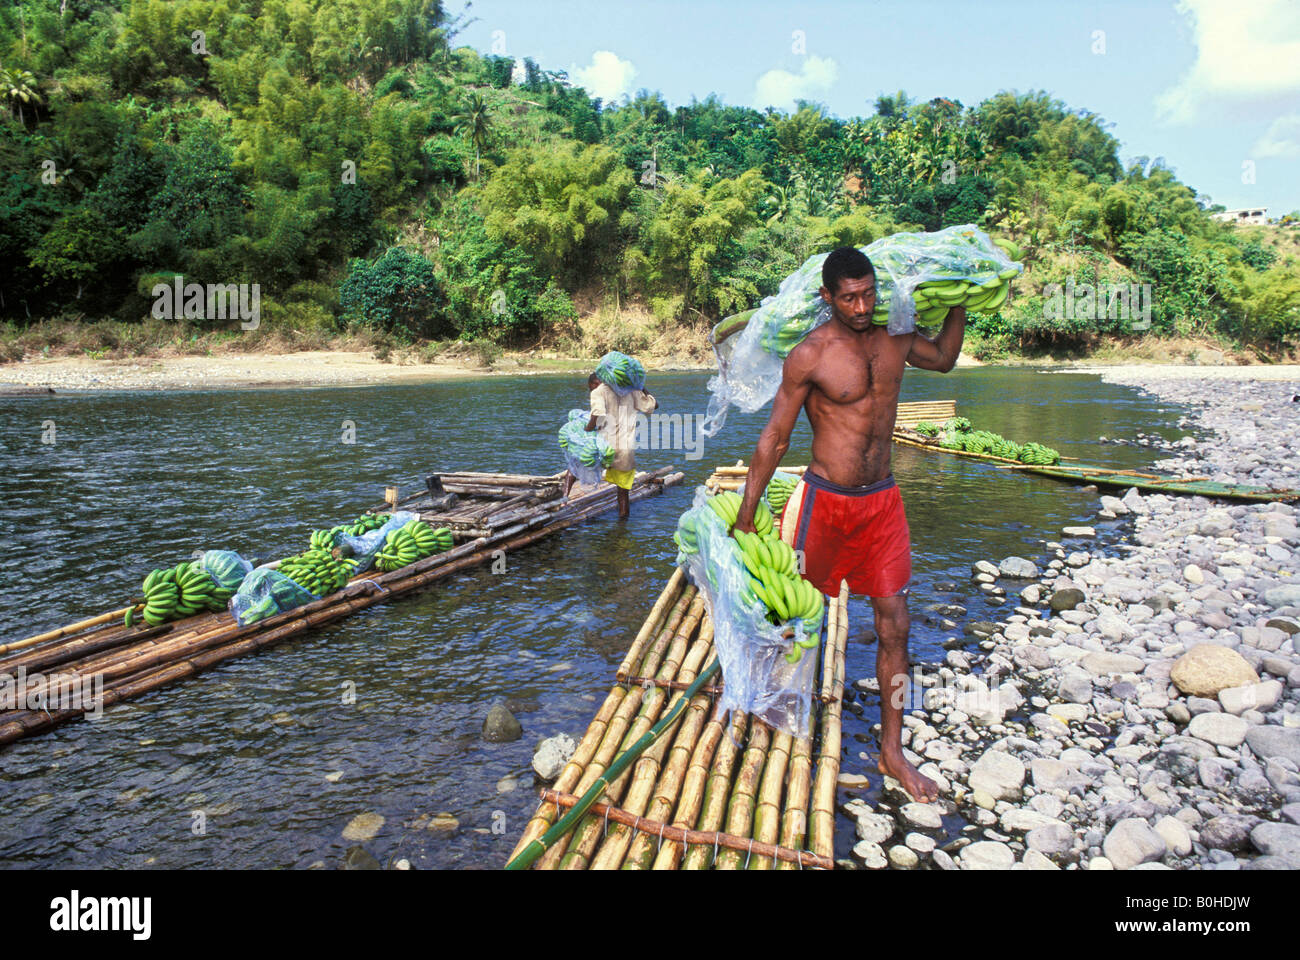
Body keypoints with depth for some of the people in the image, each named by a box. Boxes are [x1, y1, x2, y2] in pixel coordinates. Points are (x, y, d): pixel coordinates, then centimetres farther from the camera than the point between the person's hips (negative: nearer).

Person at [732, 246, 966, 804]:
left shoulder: (896, 339, 4)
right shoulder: (809, 356, -12)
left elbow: (944, 359, 28)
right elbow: (774, 438, -8)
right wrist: (745, 518, -8)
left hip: (882, 500, 5)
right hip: (826, 500, -4)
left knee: (894, 626, 5)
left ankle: (891, 750, 19)